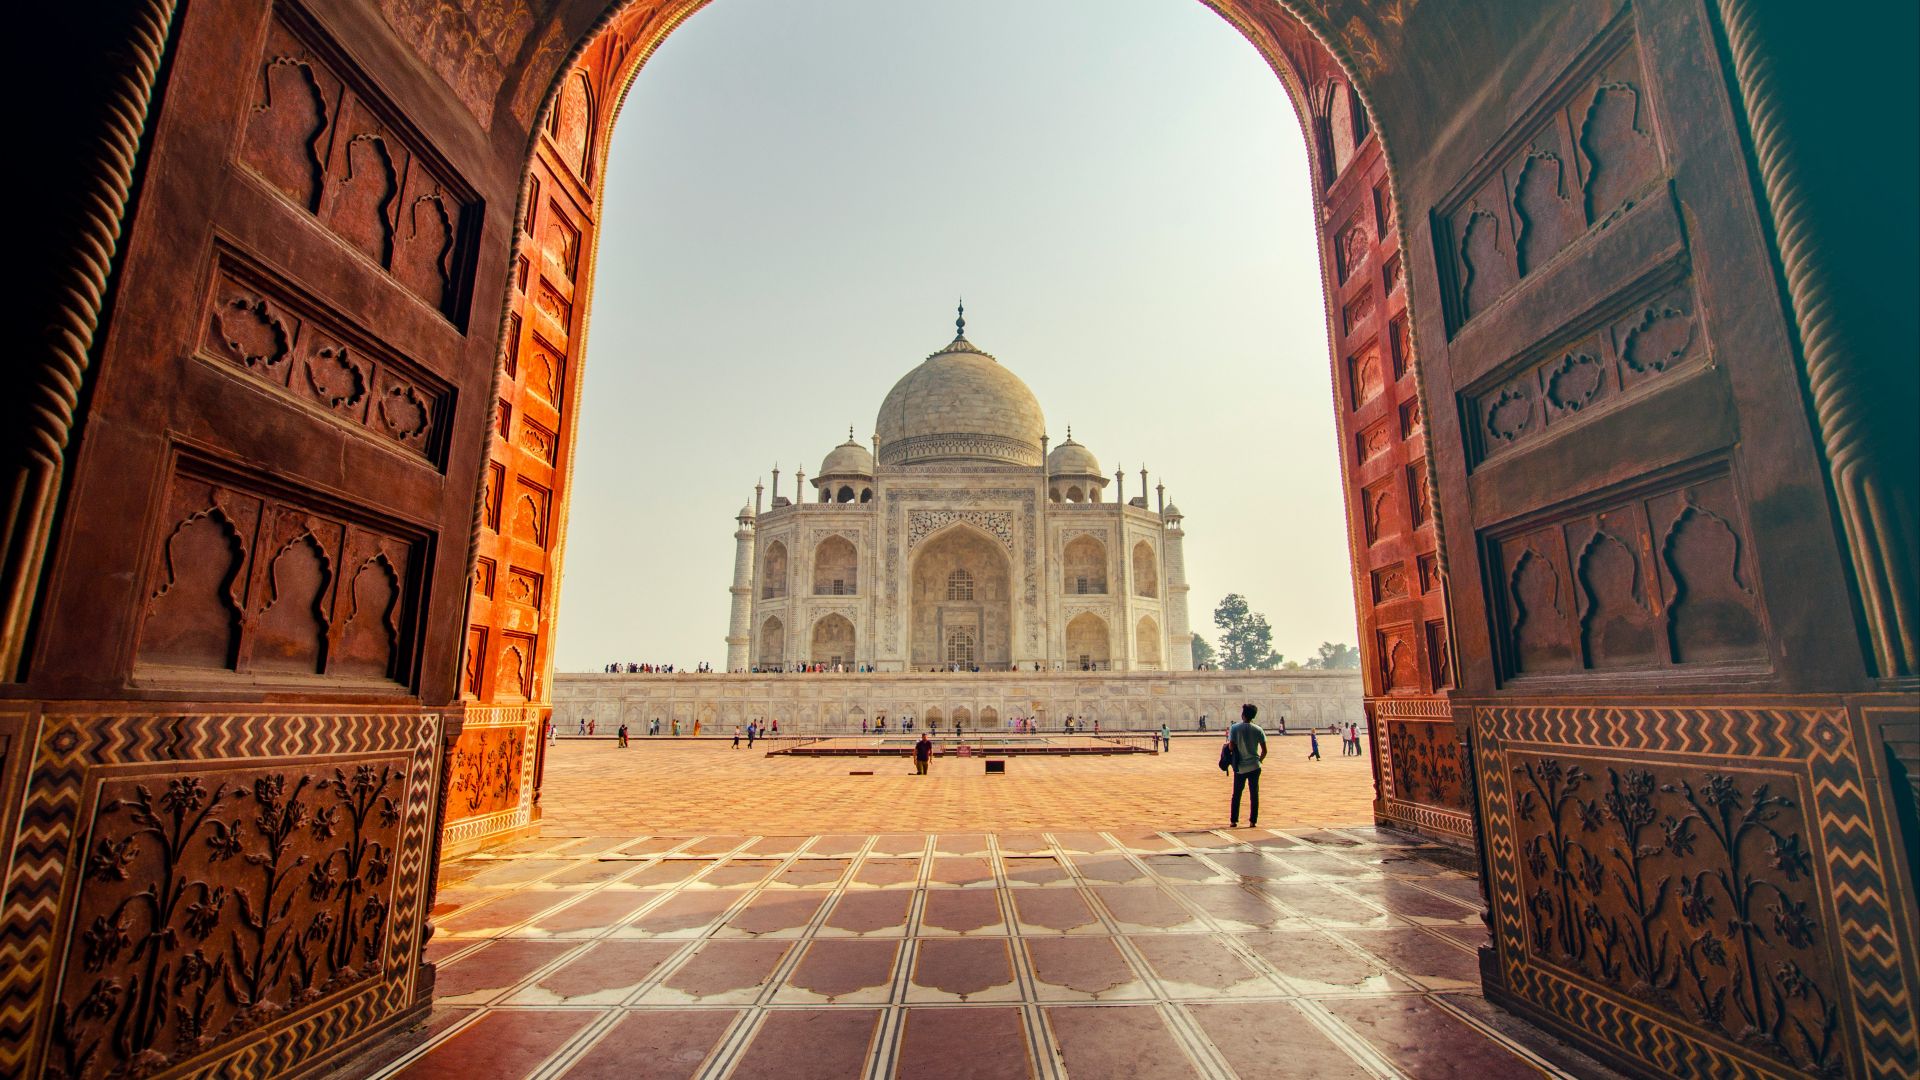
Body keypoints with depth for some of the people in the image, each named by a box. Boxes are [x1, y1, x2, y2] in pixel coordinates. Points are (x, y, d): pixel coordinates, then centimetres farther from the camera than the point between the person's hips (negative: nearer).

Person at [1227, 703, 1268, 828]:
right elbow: (1264, 751, -3)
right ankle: (1253, 821, 12)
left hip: (1240, 767, -1)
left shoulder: (1235, 728, -8)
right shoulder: (1258, 730, -3)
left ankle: (1233, 821, 11)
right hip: (1254, 767, 1)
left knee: (1236, 794, 9)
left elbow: (1231, 746, -13)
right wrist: (1259, 760, 14)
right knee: (1254, 794, 10)